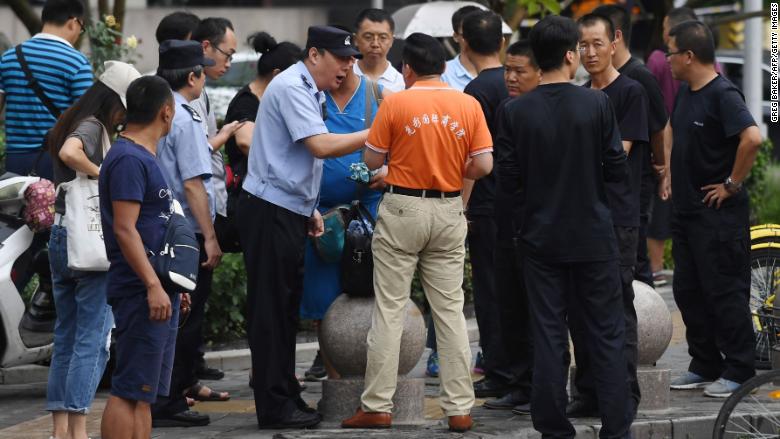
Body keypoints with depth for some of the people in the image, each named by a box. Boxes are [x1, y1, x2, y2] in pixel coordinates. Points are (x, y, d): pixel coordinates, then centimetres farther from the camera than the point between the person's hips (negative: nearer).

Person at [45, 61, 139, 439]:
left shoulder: (73, 124, 15)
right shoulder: (92, 127, -12)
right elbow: (69, 153, -32)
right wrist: (103, 174, -20)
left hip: (60, 239, 9)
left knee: (66, 337, 12)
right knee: (93, 338, -6)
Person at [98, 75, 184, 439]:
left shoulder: (143, 158, 19)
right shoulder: (129, 160, -13)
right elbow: (125, 230, -20)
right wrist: (153, 286, -24)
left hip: (158, 294, 10)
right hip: (142, 294, -10)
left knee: (143, 394, 10)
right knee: (129, 392, -11)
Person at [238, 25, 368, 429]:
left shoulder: (310, 92, 17)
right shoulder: (290, 88, -14)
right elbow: (321, 146, -23)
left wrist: (310, 210, 19)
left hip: (290, 212, 10)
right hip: (270, 211, -10)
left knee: (285, 309, 13)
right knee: (271, 310, -6)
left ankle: (285, 400, 19)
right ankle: (275, 406, -4)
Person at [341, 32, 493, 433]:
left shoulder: (395, 104, -8)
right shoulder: (468, 105, -1)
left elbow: (372, 160, -3)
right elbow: (483, 165, -4)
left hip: (402, 209, -2)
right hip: (449, 212, 2)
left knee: (389, 309, 3)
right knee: (450, 310, 7)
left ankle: (377, 407, 4)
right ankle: (459, 408, 6)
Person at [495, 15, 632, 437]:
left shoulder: (516, 111, -6)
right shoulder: (597, 103, -10)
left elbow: (508, 180, -3)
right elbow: (617, 169, -7)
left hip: (541, 239, 1)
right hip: (594, 236, -1)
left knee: (548, 336, 6)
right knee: (606, 337, 6)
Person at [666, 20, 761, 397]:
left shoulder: (723, 94, -17)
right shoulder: (685, 93, 11)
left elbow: (752, 138, -30)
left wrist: (733, 183, -22)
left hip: (718, 212, -9)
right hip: (687, 210, 9)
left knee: (725, 292, -4)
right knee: (688, 291, 12)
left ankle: (738, 370, 3)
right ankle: (705, 366, 21)